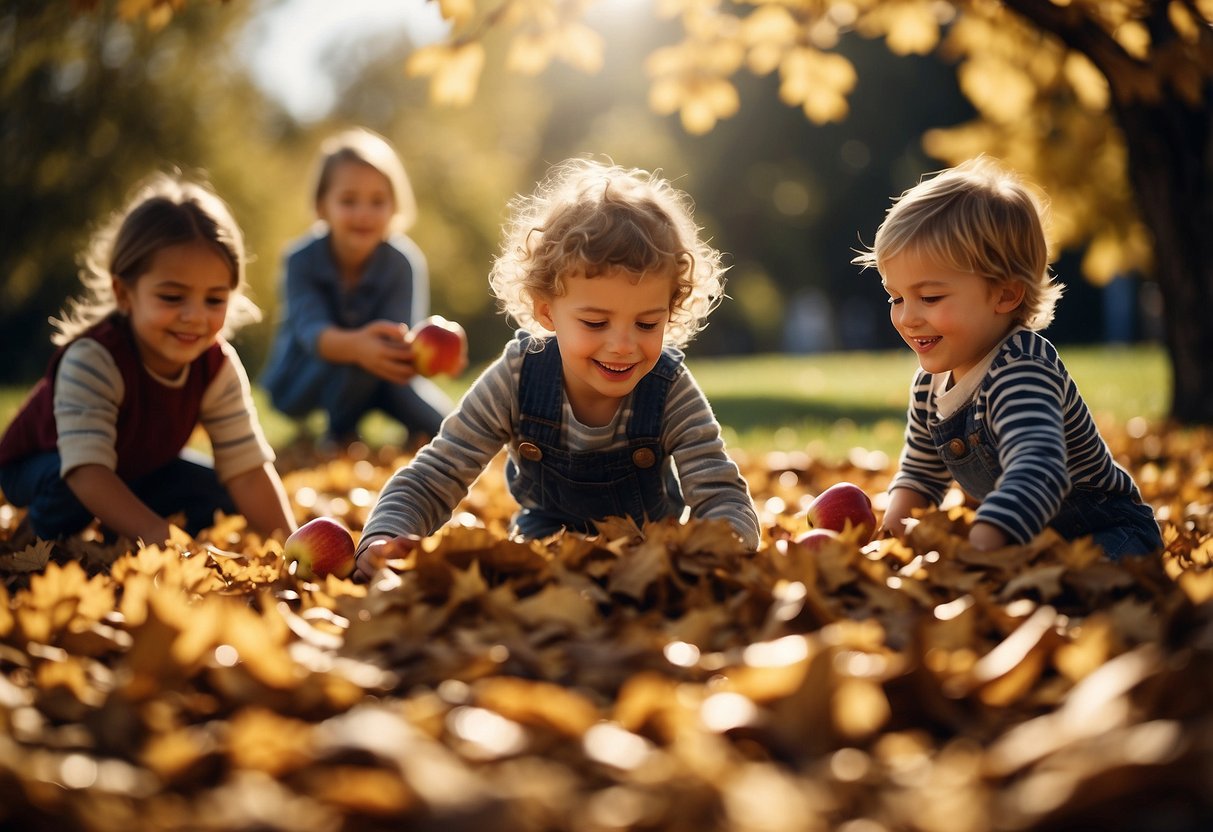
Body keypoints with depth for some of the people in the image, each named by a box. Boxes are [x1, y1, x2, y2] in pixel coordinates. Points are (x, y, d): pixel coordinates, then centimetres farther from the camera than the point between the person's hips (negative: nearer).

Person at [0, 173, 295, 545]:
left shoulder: (219, 367, -23)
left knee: (218, 496, -13)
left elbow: (248, 467, -26)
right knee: (68, 485, -36)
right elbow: (87, 471, -48)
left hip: (140, 466, 5)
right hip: (37, 468, -5)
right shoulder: (91, 360, -39)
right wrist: (157, 534, -61)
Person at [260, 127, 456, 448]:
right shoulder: (302, 259, -24)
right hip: (298, 383, -2)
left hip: (375, 382, 2)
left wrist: (418, 351, -58)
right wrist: (354, 345, -64)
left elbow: (399, 335, -32)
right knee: (355, 359, -35)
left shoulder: (404, 262, -19)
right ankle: (340, 432, -8)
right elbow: (312, 331, -40)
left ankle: (420, 434, 13)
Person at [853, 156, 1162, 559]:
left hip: (1108, 536, -9)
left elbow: (1039, 470, -50)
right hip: (1031, 541, 9)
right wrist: (891, 529, -6)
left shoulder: (1022, 372, -30)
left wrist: (975, 550, -65)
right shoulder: (931, 381, -1)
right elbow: (920, 472, 16)